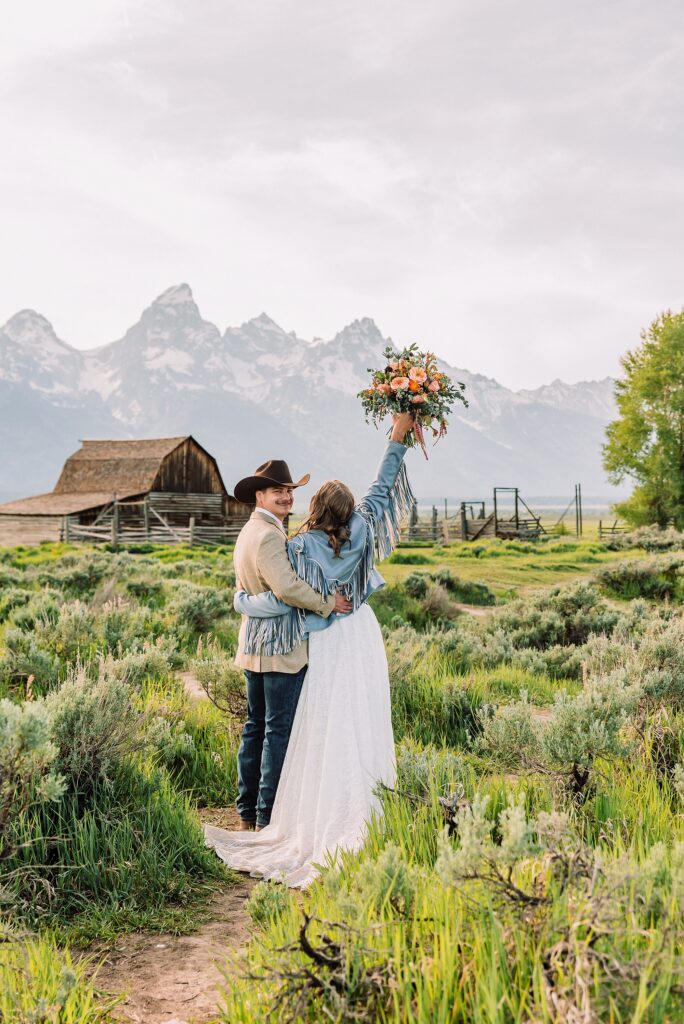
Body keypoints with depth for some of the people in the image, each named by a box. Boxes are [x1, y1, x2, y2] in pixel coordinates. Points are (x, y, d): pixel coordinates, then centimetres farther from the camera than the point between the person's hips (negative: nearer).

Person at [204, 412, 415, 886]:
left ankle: (325, 819, 8)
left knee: (326, 734, 3)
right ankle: (366, 813, 10)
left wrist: (242, 600, -1)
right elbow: (382, 489, 7)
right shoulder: (358, 533, -5)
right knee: (365, 729, 6)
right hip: (364, 638, 3)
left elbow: (282, 601, -19)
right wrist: (398, 441, 15)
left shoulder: (300, 548, -14)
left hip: (328, 647, -3)